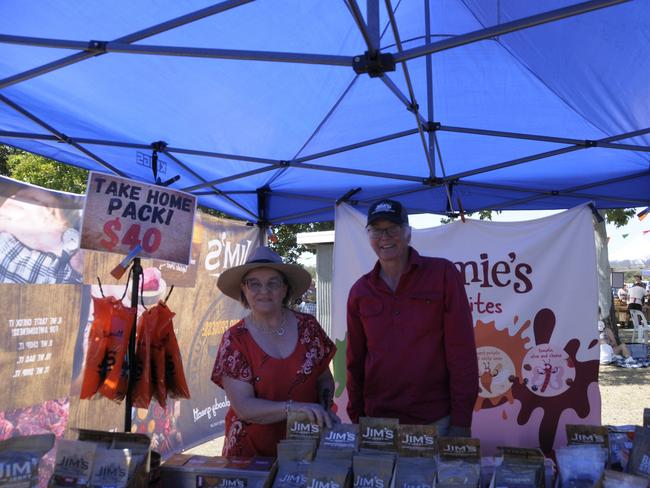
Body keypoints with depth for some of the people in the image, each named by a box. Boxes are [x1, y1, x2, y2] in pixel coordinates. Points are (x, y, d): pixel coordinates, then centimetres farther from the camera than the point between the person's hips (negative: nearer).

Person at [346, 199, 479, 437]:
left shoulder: (443, 273, -6)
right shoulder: (360, 291, 4)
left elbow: (461, 349, -8)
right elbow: (355, 361, 10)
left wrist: (461, 421, -10)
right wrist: (355, 417, 8)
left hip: (436, 420, -2)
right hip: (377, 420, 3)